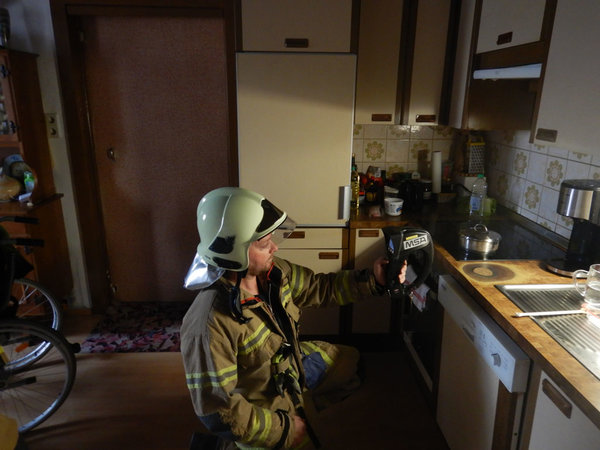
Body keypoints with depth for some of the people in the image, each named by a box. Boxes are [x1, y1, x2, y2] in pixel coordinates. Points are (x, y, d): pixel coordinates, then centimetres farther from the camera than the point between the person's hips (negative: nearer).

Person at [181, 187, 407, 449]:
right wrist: (283, 428, -21)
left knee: (353, 362, 17)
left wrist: (372, 280, -19)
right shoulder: (211, 324, -38)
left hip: (291, 364, 7)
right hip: (258, 406, -7)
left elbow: (321, 288, -4)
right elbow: (217, 410, -31)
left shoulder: (273, 272, -17)